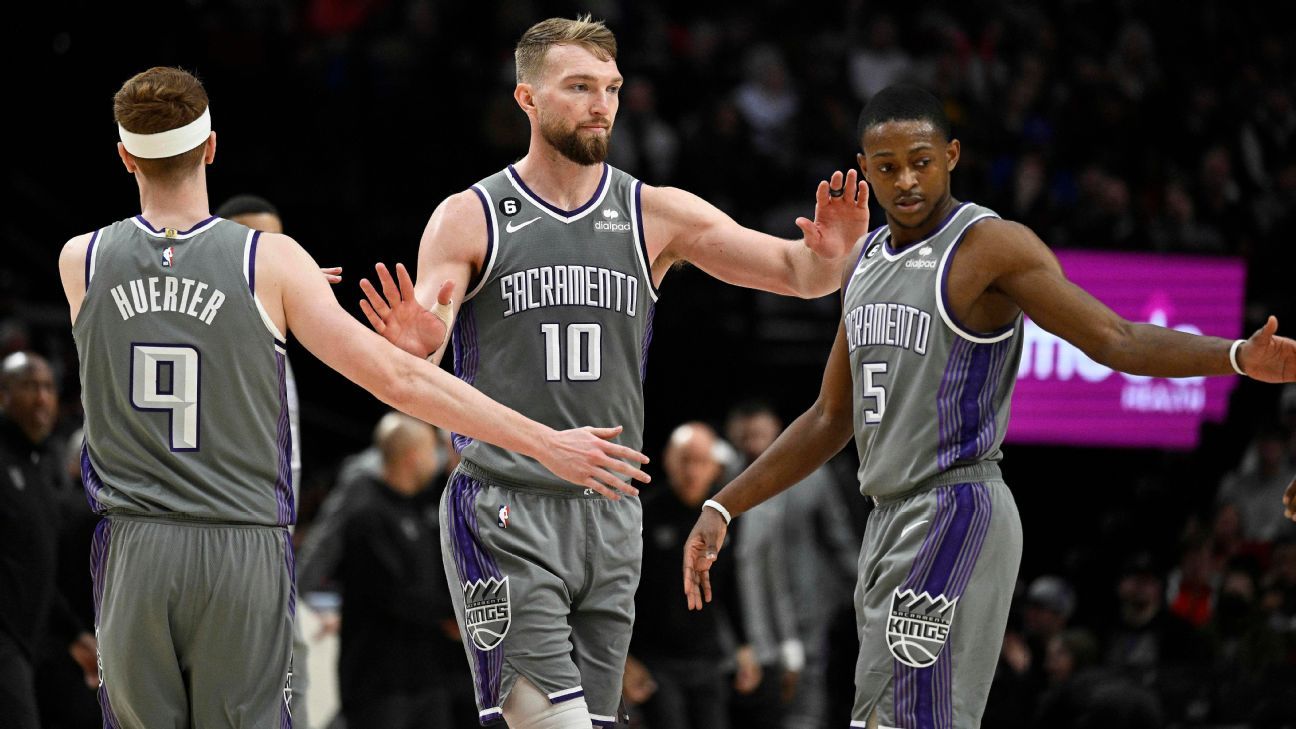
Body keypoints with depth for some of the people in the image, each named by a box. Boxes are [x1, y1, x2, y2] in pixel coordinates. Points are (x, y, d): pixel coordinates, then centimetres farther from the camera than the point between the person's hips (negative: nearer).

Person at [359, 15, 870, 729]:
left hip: (610, 516, 4)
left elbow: (799, 274, 3)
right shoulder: (471, 218, -1)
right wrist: (414, 349, -32)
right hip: (504, 515, -4)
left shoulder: (657, 215, 7)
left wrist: (826, 255, -21)